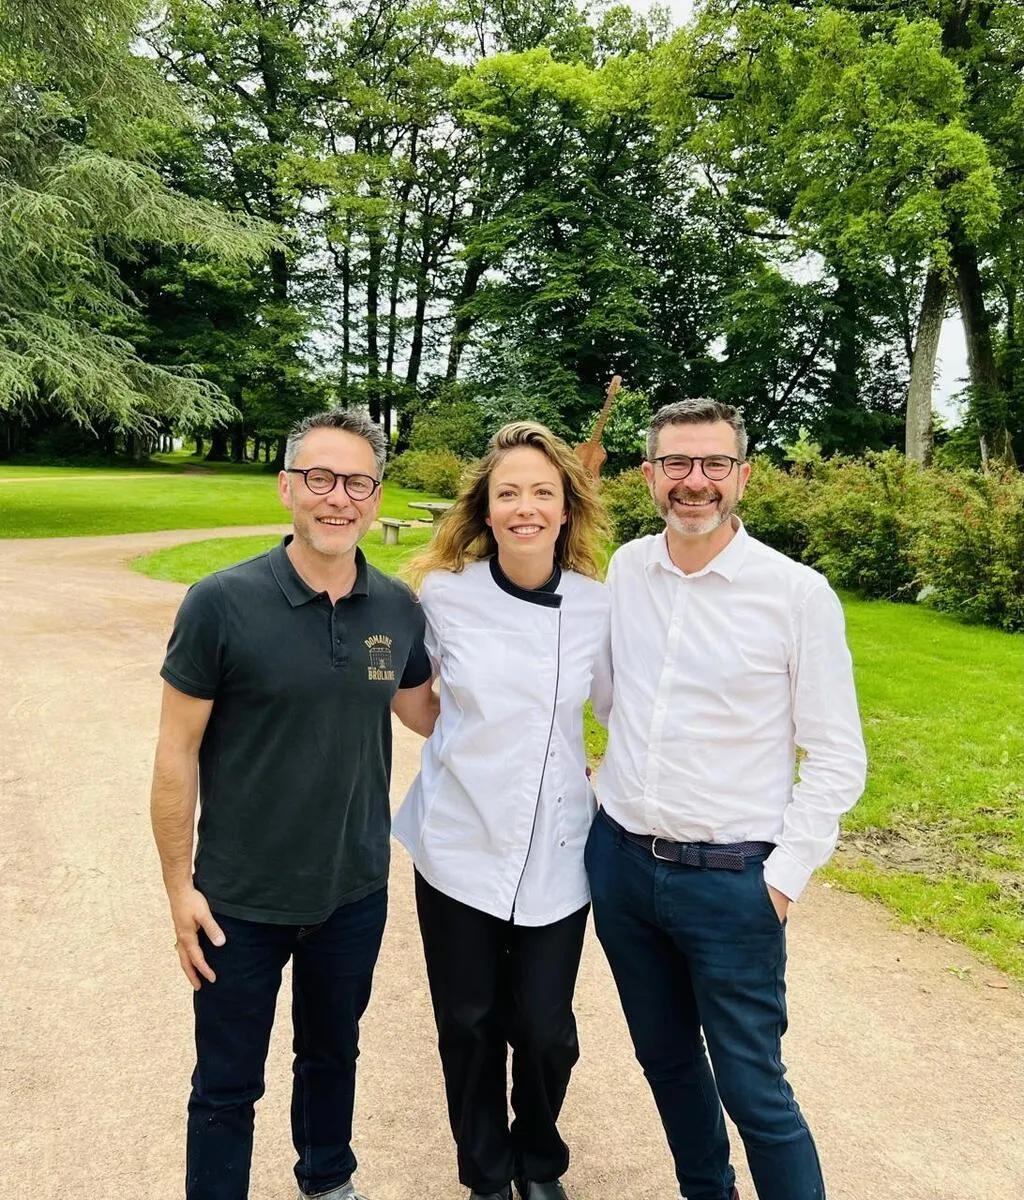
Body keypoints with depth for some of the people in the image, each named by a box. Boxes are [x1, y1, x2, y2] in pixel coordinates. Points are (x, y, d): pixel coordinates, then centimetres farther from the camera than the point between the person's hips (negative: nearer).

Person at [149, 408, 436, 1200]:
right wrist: (179, 884, -10)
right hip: (240, 899, -3)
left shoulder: (399, 608, -7)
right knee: (227, 1085, 15)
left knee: (334, 1054, 26)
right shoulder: (222, 603, -17)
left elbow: (422, 710, 10)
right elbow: (178, 750, -11)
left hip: (355, 891, 4)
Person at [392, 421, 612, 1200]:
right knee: (469, 1025, 13)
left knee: (545, 1029, 9)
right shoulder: (444, 593, -10)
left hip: (556, 853, 1)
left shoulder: (600, 607, -7)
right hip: (458, 845, 0)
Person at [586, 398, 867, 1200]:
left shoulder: (798, 593, -12)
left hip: (731, 880, -4)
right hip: (619, 863, 5)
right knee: (665, 1060, 21)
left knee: (752, 1089, 6)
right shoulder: (624, 570, 0)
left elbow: (837, 758, -7)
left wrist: (785, 875, -10)